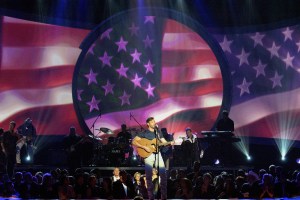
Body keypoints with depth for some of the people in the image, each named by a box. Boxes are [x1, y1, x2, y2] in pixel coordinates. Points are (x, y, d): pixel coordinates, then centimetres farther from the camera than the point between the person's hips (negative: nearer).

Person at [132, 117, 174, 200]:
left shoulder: (158, 132, 13)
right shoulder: (144, 133, -2)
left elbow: (164, 142, 14)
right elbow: (134, 142, -9)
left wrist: (170, 143, -8)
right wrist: (144, 147, -17)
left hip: (157, 154, 4)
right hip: (148, 155, -4)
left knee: (163, 174, 0)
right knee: (149, 176, -1)